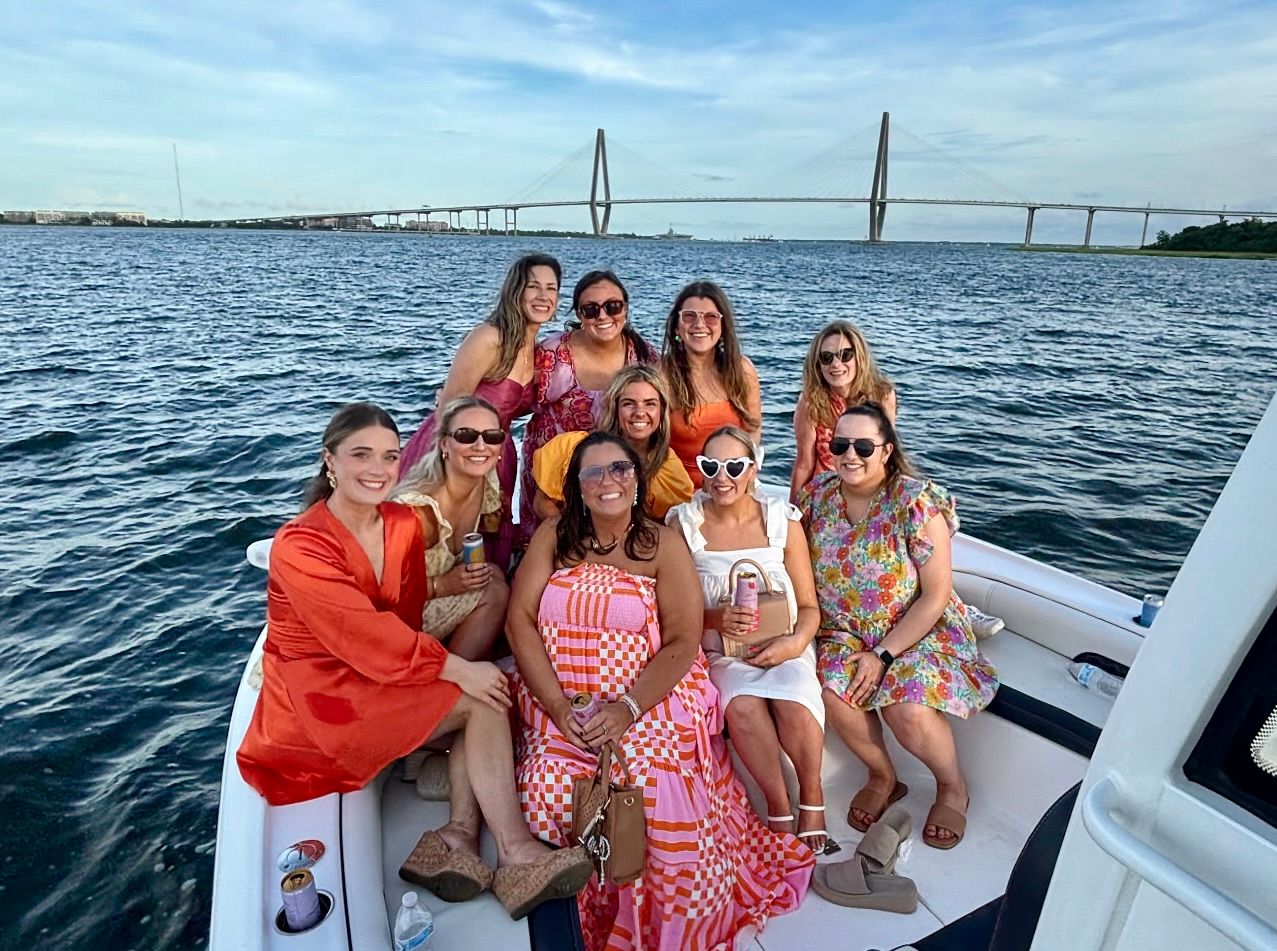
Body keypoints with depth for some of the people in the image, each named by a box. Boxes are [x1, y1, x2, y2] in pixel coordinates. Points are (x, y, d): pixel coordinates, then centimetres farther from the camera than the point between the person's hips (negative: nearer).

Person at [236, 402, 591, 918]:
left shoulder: (404, 524, 3)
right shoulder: (299, 546, -17)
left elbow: (406, 617, 5)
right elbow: (366, 635, -24)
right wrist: (456, 669, -26)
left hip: (381, 679, 7)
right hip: (317, 692, -7)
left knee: (487, 689, -17)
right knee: (483, 699, -21)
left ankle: (460, 836, -19)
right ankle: (515, 854, -17)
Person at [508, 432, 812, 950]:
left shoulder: (663, 544, 0)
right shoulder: (552, 535, 5)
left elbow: (682, 644, -6)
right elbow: (519, 620, -2)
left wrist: (627, 708, -19)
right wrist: (558, 706, -12)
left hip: (650, 702, -2)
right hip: (559, 704, 2)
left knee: (655, 785, -25)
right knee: (548, 785, -23)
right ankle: (599, 896, 8)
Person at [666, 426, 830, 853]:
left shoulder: (782, 521, 1)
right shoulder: (683, 523, -1)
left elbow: (808, 606, 3)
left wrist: (796, 642, -18)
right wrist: (715, 619, -19)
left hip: (783, 647, 1)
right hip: (721, 653, 0)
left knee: (794, 701, -30)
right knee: (742, 705, -32)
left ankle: (812, 795, -1)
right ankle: (778, 803, -7)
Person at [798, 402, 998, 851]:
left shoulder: (917, 502, -18)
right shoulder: (817, 494, -4)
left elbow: (937, 595, -16)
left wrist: (883, 655, -19)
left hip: (921, 628, -3)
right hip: (845, 630, 4)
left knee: (908, 710, -27)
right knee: (834, 693, -25)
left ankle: (953, 787, 10)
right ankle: (883, 777, 7)